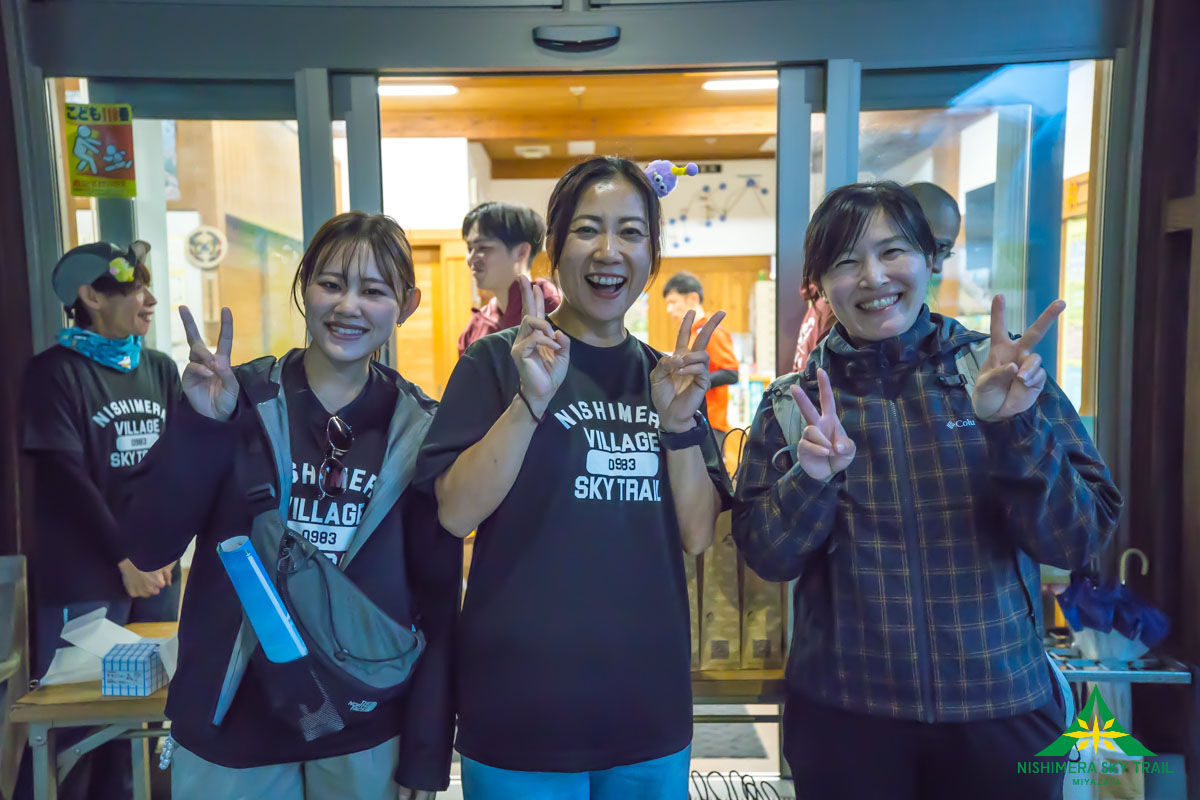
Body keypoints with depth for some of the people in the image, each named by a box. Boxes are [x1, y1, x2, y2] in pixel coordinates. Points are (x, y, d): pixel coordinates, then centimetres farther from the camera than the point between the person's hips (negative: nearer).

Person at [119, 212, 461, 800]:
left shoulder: (419, 428, -6)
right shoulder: (239, 401, -6)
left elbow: (439, 597, -3)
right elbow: (149, 548, -8)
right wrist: (201, 424, -21)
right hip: (231, 724, 0)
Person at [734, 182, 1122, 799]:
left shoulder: (1009, 373, -4)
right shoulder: (793, 403, -3)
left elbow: (1077, 539, -8)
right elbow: (766, 557, -5)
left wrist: (1015, 428, -23)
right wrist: (811, 481, -22)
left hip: (999, 708, 0)